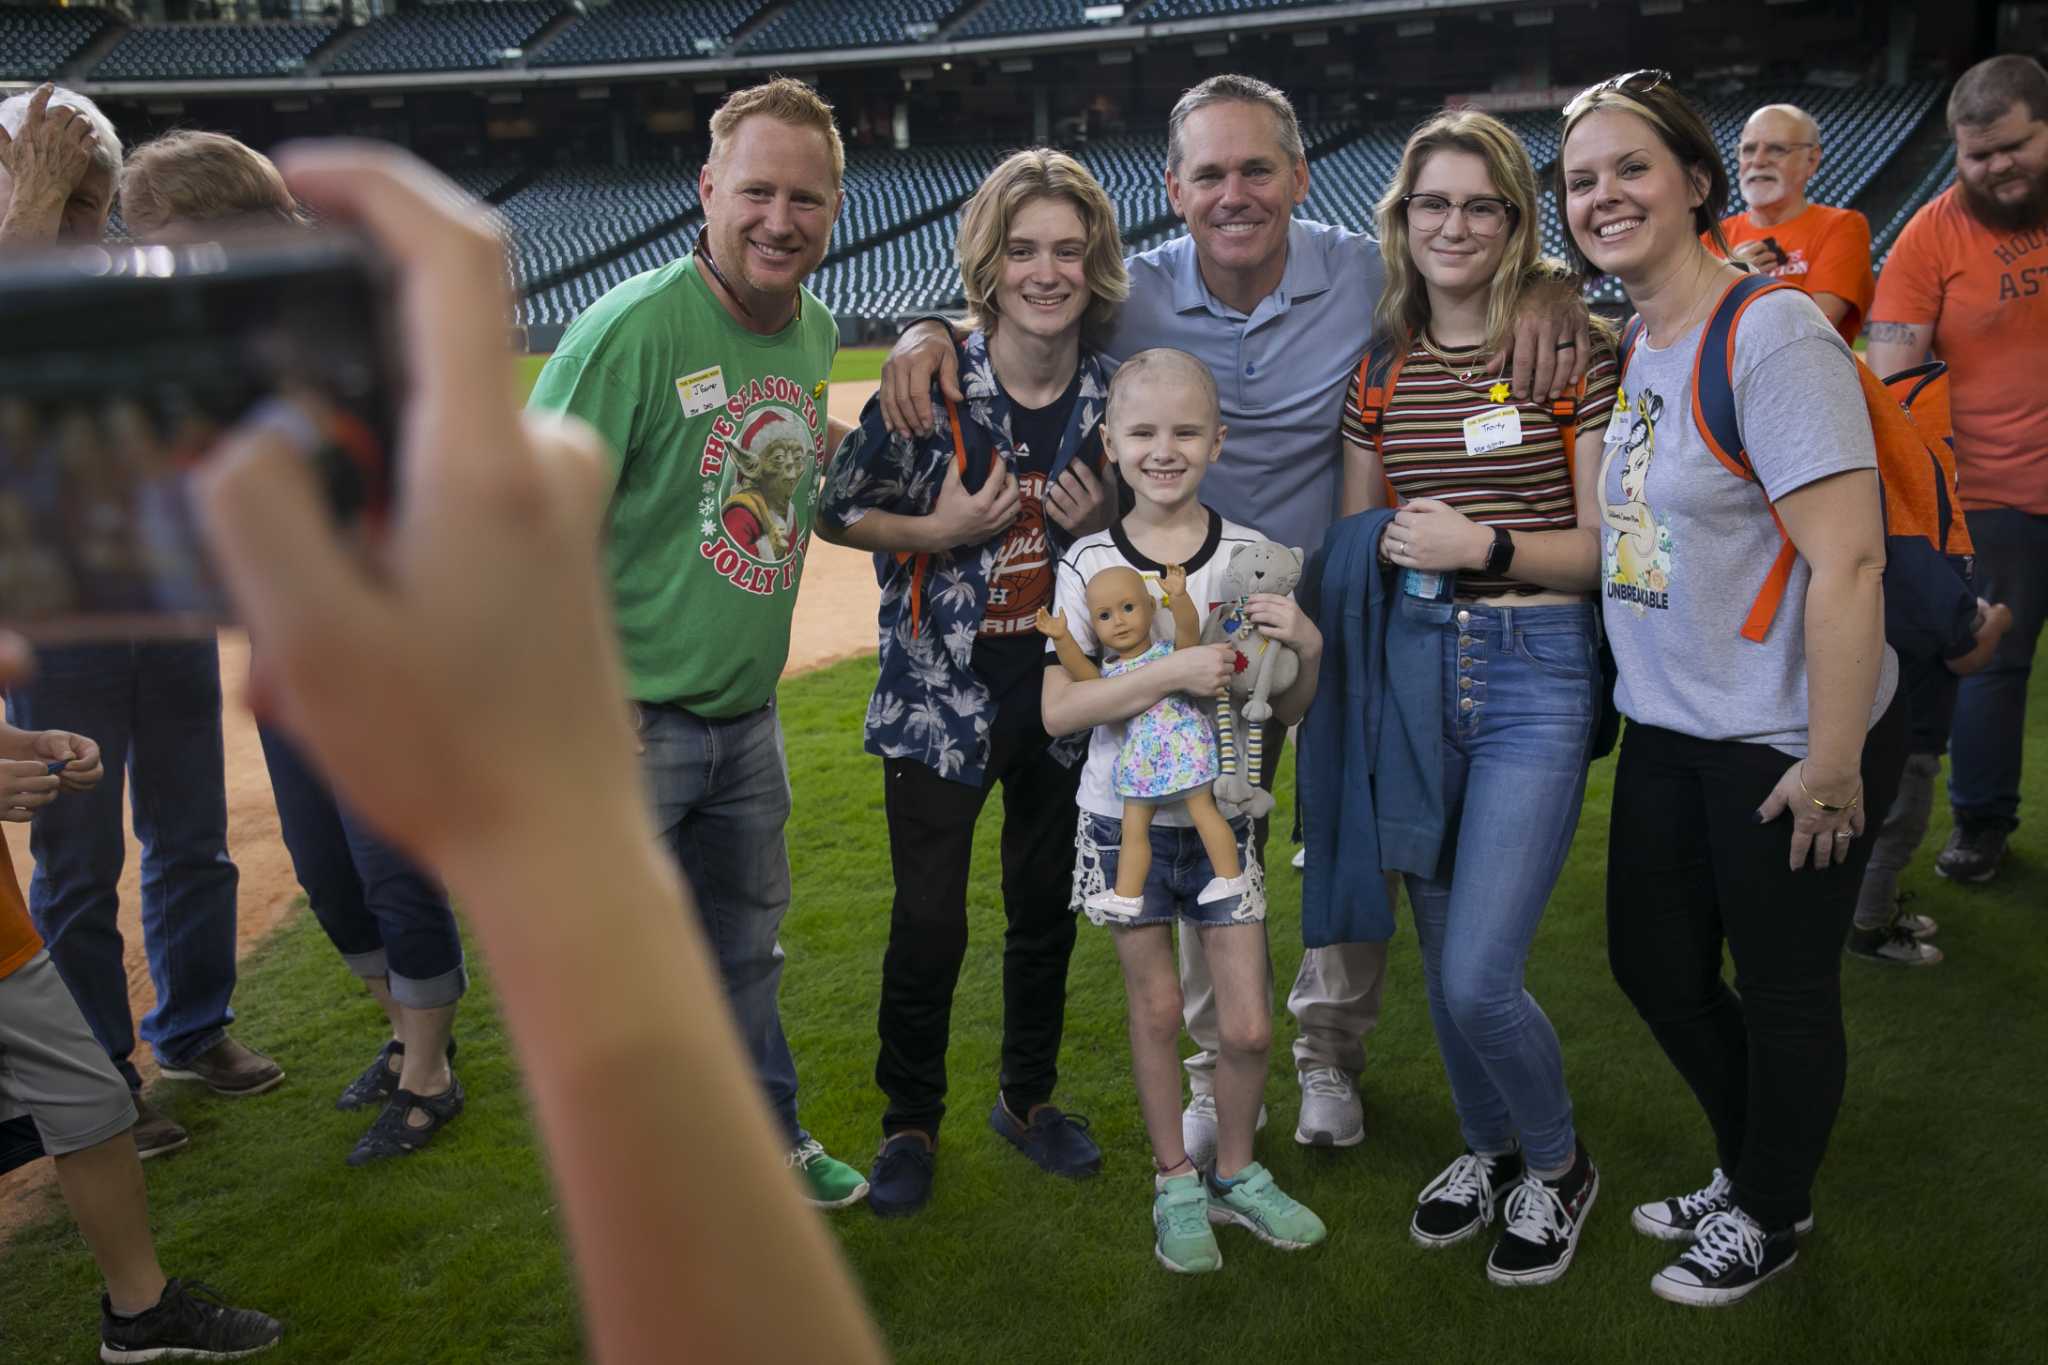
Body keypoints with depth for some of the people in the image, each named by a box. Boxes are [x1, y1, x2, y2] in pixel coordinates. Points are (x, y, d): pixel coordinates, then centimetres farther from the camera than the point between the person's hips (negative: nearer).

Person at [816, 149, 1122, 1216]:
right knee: (929, 924, 0)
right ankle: (910, 1123, 24)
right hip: (941, 696, -3)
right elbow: (834, 510, -3)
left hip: (1062, 696, 4)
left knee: (1047, 909, 16)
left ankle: (1028, 1097, 38)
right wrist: (936, 530, -18)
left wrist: (1101, 527, -10)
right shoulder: (931, 387, -12)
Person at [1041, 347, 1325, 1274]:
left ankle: (1235, 1171, 30)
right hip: (1126, 820, -1)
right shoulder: (1091, 564, -10)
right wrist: (1171, 674, -27)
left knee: (1248, 1025, 3)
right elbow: (1058, 711, -18)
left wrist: (1308, 649, -18)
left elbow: (1288, 711, 2)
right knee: (1157, 1006, 12)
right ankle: (1175, 1181, 32)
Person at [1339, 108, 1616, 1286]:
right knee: (1442, 955, 14)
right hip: (1417, 665, 5)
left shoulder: (1574, 351, -4)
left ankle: (1559, 1165, 22)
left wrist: (1487, 545, -18)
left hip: (1538, 669, -5)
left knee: (1478, 976, -9)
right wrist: (1391, 546, -4)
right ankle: (1492, 1148, 40)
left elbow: (1606, 548, -5)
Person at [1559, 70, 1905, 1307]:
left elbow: (1848, 561, -24)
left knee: (1783, 990, 11)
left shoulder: (1771, 332, -19)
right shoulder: (1639, 345, 6)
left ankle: (1768, 1217, 35)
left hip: (1784, 743, -8)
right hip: (1669, 730, 9)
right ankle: (1750, 1173, 44)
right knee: (1654, 964, 20)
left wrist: (1832, 764, -22)